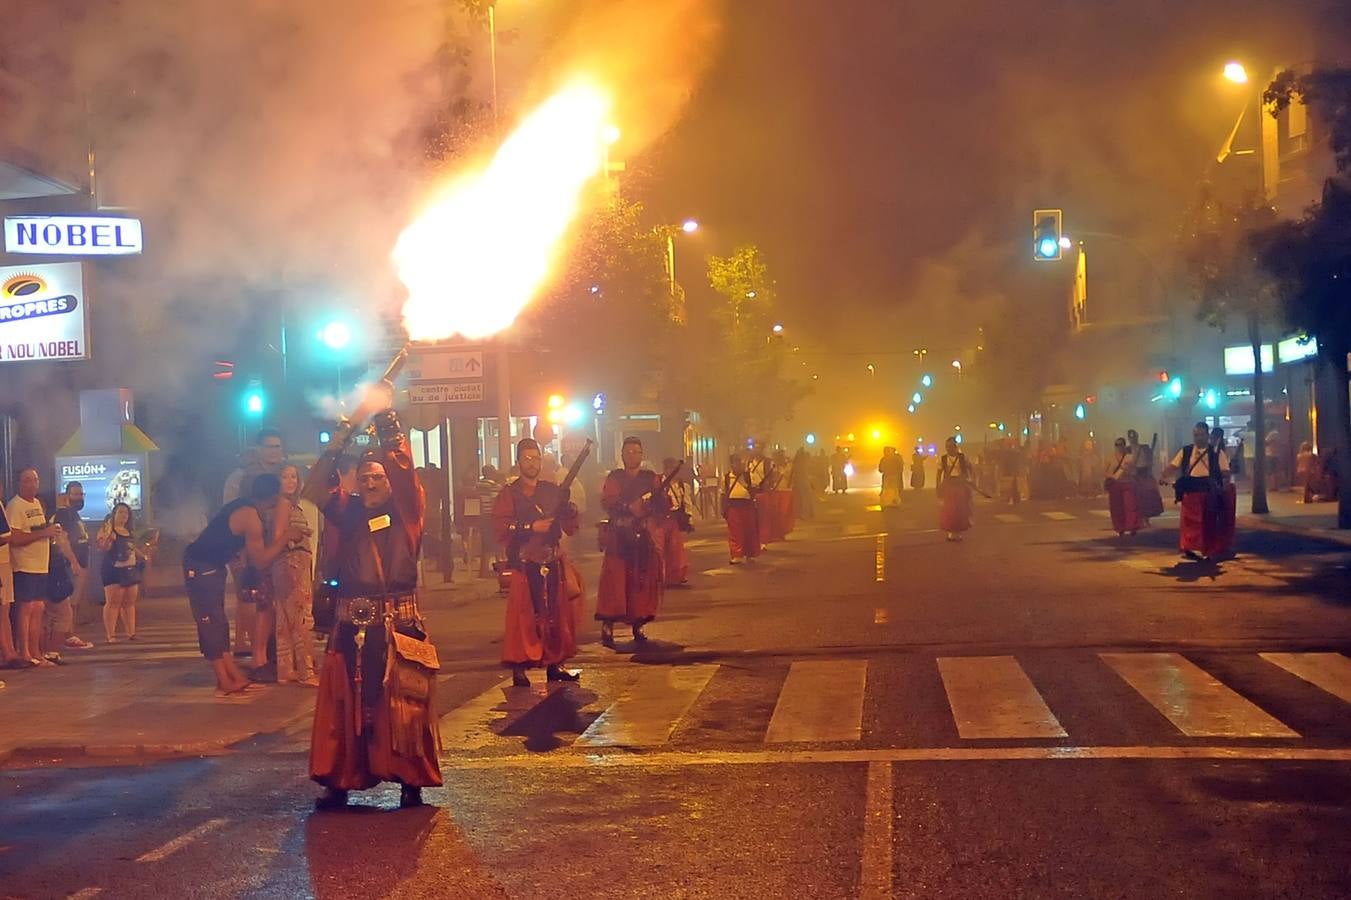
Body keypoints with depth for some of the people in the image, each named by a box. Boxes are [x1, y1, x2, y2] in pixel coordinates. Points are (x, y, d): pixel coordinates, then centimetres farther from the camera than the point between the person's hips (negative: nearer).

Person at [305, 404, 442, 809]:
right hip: (352, 625, 3)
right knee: (345, 706, 3)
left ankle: (410, 782, 6)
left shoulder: (406, 511, 3)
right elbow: (312, 490, 1)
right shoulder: (348, 513, 11)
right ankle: (339, 782, 9)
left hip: (399, 625, -3)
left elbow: (404, 468, -11)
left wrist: (387, 421, -11)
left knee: (402, 706, -1)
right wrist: (335, 448, -7)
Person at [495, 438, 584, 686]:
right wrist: (531, 527, -17)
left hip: (554, 562, 4)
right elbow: (501, 529, -9)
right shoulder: (509, 494, 3)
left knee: (557, 615, 6)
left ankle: (554, 665, 14)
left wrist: (569, 512, -7)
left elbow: (571, 528, 13)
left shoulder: (553, 491, 14)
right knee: (524, 616, -7)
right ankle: (519, 669, -5)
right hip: (525, 564, -4)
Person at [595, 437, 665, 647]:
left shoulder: (651, 478, 11)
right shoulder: (614, 478, 7)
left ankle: (638, 625, 10)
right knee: (615, 581, -9)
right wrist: (629, 507, -21)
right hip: (619, 537, -2)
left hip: (645, 537, 2)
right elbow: (606, 503, -8)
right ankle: (607, 626, -9)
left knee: (643, 582, 2)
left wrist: (647, 507, -17)